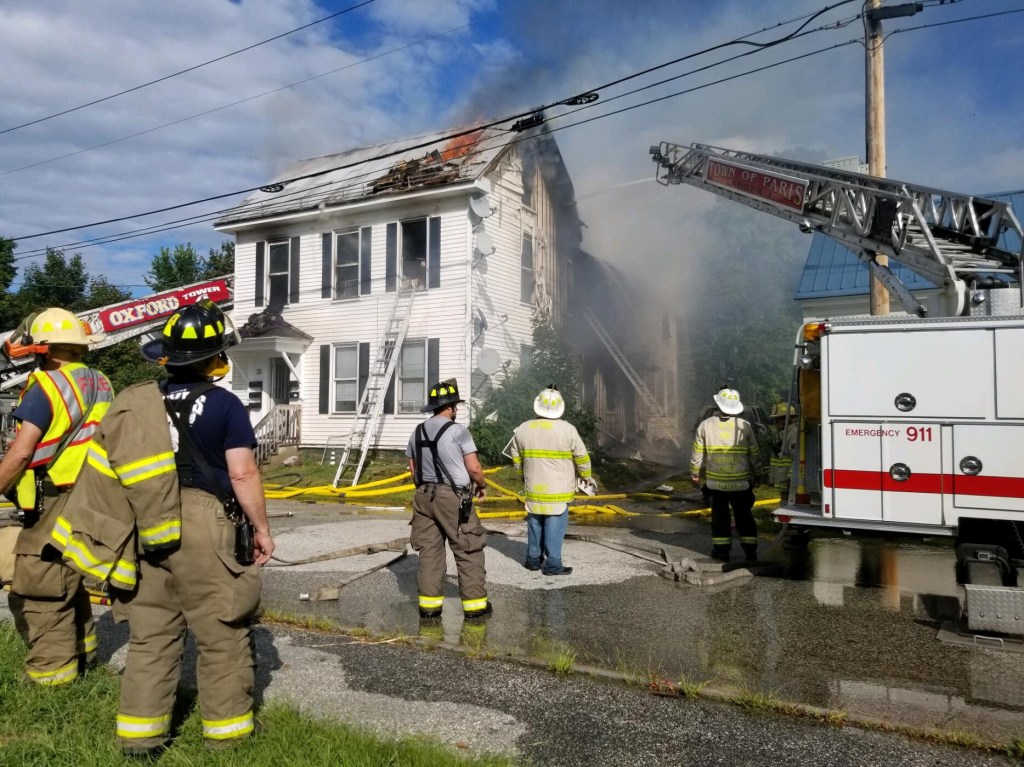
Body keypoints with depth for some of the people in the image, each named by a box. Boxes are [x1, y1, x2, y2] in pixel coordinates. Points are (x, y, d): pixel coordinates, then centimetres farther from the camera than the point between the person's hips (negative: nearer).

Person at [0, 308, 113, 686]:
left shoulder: (47, 385, -13)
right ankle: (80, 651, 34)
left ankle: (51, 671, 7)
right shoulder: (100, 384, 11)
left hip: (56, 505, -8)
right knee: (70, 580, 22)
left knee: (39, 589, 1)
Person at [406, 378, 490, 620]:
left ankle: (429, 603, 13)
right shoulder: (458, 430, -12)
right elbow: (473, 467, -13)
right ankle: (475, 603, 8)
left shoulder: (417, 432, 8)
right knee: (468, 552, 4)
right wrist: (482, 485, 5)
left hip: (425, 497, 6)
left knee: (429, 550, 10)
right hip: (453, 498, -6)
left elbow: (413, 468, 14)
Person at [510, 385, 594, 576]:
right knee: (555, 526, 2)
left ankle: (533, 559, 26)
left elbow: (516, 459, 9)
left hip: (533, 488, 4)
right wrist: (586, 476, 12)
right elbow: (582, 458, -5)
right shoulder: (567, 429, -12)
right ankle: (553, 565, 5)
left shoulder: (523, 429, 0)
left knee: (535, 523, 16)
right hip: (559, 489, -4)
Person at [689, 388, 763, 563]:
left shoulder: (705, 425, -5)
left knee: (720, 515, 10)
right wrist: (757, 475, 15)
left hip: (716, 481, 0)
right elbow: (755, 454, 2)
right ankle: (750, 551, 11)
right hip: (741, 481, 0)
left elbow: (697, 453, 0)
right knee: (744, 515, 11)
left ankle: (721, 549, 11)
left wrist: (694, 472, 14)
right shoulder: (745, 426, -4)